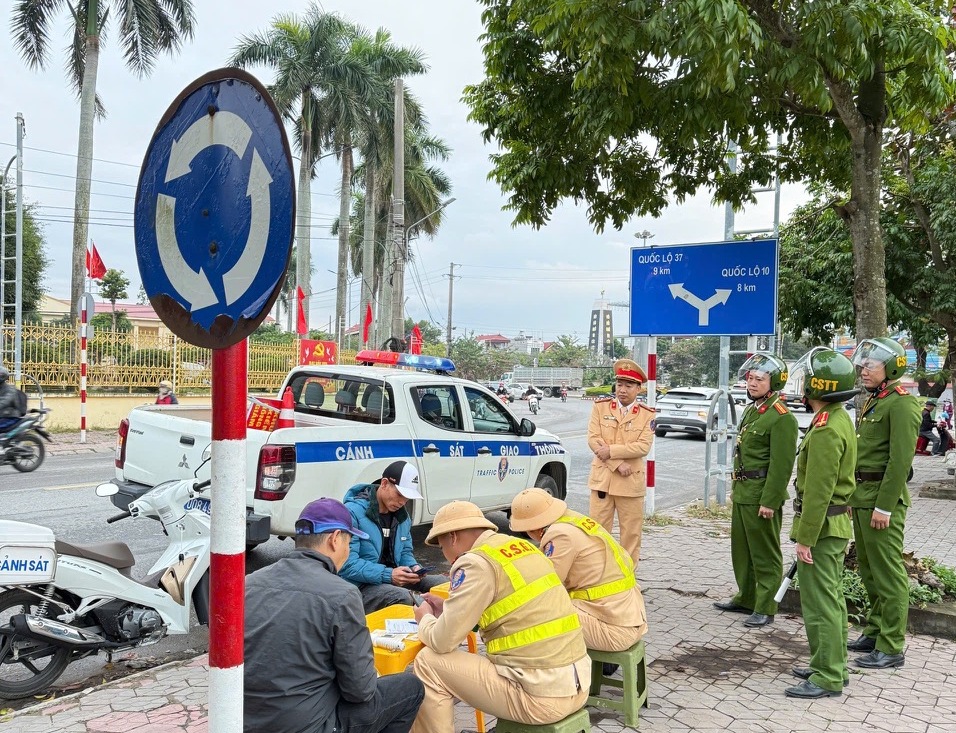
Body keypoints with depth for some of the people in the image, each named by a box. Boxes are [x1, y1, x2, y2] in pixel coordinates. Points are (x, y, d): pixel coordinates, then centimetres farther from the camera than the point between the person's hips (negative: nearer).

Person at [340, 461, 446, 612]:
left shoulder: (402, 515, 11)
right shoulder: (353, 512, -16)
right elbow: (347, 564, -21)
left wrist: (414, 567, -4)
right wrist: (388, 575, -28)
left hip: (392, 578, 8)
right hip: (359, 586, -8)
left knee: (444, 583, -5)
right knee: (403, 598, -35)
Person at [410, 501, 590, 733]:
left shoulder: (477, 562, -11)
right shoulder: (521, 546, 12)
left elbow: (443, 641, -10)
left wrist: (425, 619, 11)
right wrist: (448, 609, 24)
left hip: (541, 697, -8)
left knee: (429, 664, 2)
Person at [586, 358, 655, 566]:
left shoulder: (647, 414, 2)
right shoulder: (600, 407, 4)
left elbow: (643, 447, -10)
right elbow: (593, 440, -5)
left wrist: (611, 451, -16)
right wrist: (618, 464, -13)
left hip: (631, 481, 0)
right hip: (602, 478, 1)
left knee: (631, 532, 6)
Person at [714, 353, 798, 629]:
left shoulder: (781, 418, -16)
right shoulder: (750, 411, 14)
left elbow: (781, 465, -20)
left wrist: (770, 501, -23)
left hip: (762, 497, -10)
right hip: (742, 494, 10)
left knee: (765, 554, 0)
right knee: (741, 549, 18)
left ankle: (765, 608, 8)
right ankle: (746, 598, 30)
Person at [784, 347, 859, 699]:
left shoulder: (826, 429, -22)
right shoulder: (840, 419, 11)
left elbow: (819, 491, -23)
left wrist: (805, 538, -20)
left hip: (821, 527, -10)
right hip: (835, 525, 11)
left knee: (819, 601, -3)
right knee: (831, 598, 18)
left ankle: (827, 678, 5)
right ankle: (833, 666, 29)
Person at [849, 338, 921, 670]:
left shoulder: (901, 403, -14)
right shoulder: (872, 402, 16)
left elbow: (900, 461, -20)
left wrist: (884, 506, -21)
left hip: (883, 498, -10)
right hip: (862, 497, 10)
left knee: (888, 573, -3)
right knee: (868, 570, 16)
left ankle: (891, 648, 3)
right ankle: (874, 632, 28)